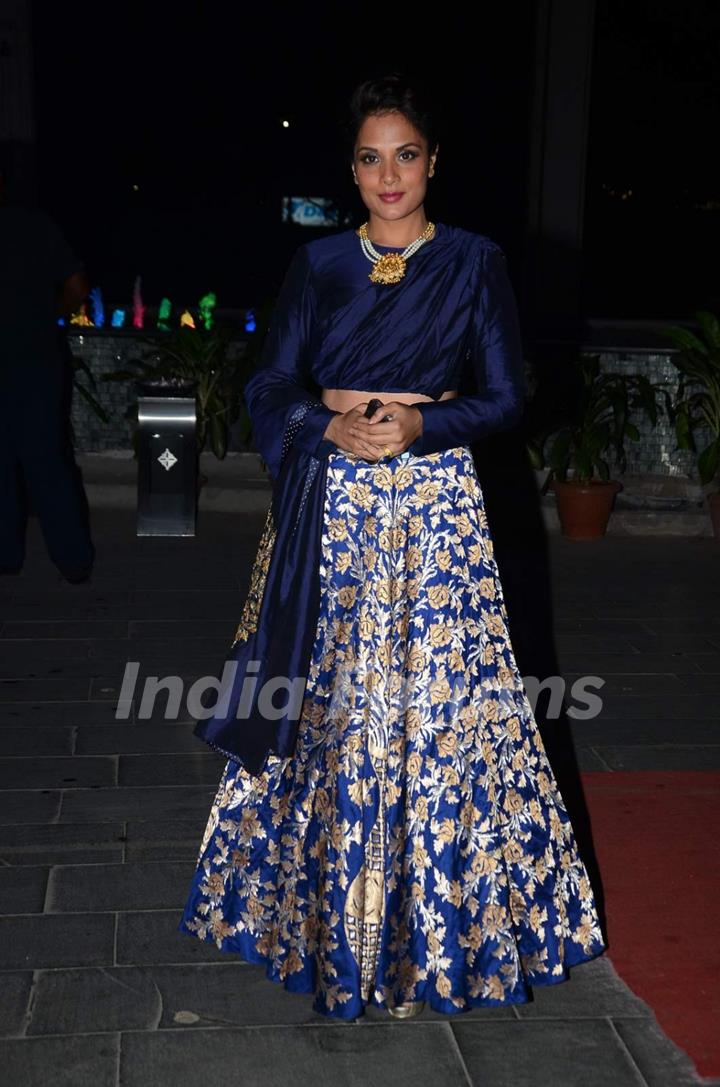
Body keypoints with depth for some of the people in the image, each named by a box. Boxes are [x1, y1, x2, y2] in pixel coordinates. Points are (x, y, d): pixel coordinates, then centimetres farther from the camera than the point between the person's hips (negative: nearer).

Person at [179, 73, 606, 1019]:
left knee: (428, 695, -1)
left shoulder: (475, 262, 2)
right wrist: (334, 428, -14)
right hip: (330, 506, 2)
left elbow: (506, 398, 1)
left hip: (433, 503, -2)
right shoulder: (318, 265, 8)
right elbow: (270, 389, 5)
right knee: (323, 699, 6)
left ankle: (422, 921, 16)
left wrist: (420, 425, -16)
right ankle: (320, 899, 25)